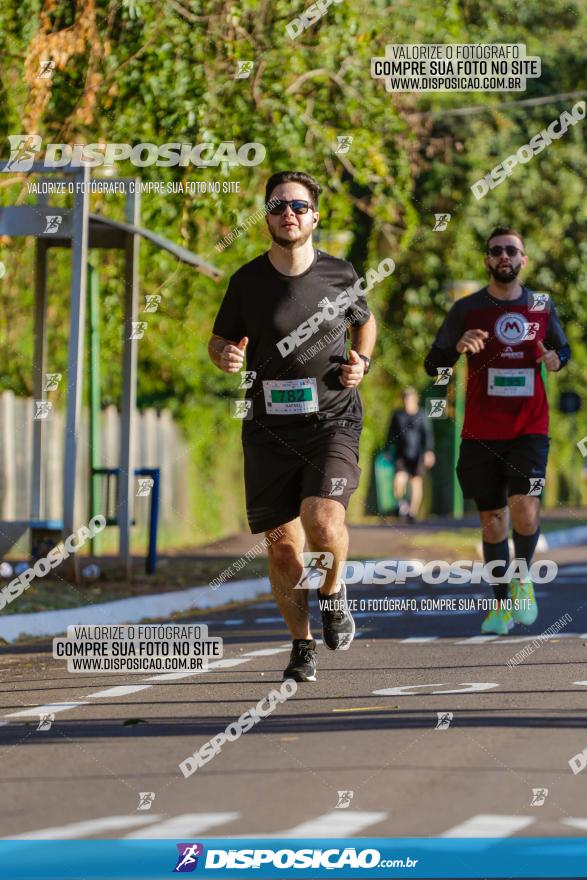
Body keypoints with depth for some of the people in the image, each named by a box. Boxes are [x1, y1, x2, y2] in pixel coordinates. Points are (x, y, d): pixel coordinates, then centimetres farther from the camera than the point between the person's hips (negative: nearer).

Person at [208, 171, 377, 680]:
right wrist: (227, 356, -10)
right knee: (282, 544, 1)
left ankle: (333, 591, 9)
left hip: (332, 421, -1)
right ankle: (302, 646, 20)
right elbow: (219, 341, 14)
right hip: (270, 427, 1)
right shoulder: (247, 281, 1)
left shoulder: (339, 274, 2)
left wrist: (361, 361, 1)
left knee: (323, 520, -24)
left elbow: (365, 321, 21)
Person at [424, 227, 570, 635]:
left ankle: (524, 577, 9)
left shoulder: (542, 306, 6)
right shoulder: (467, 309, 1)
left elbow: (564, 349, 20)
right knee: (492, 518, 3)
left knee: (524, 505, -18)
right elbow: (433, 366, 2)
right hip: (482, 430, 0)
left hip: (530, 428, 0)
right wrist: (458, 347, -20)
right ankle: (503, 604, 17)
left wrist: (556, 358, -4)